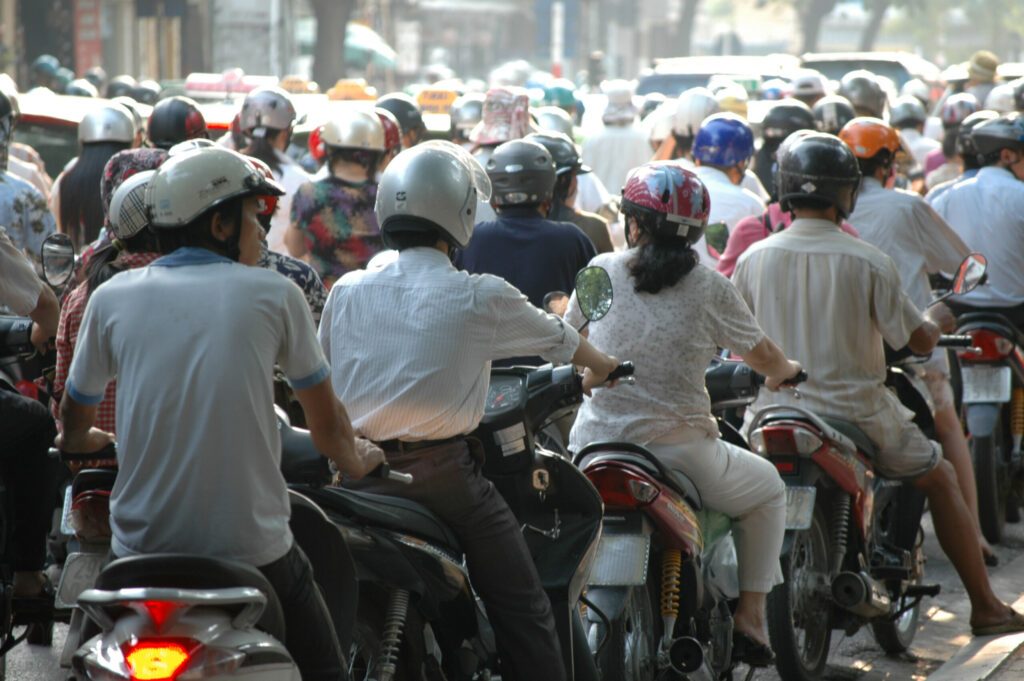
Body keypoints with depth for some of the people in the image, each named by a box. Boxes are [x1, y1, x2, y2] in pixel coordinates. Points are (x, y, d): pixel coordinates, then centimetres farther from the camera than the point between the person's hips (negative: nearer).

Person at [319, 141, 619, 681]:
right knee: (524, 616, 2)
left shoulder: (346, 293, 5)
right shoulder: (482, 298, -4)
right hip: (443, 471, -4)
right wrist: (600, 367, 34)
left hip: (358, 471, 4)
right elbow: (559, 339, 12)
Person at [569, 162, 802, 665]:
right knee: (768, 490, 25)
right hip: (679, 453, -3)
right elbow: (762, 355, 9)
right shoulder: (708, 288, -6)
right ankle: (749, 617, 18)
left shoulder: (601, 272, 0)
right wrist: (786, 372, 34)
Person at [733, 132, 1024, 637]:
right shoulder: (868, 263, -12)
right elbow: (919, 341, -7)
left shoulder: (753, 259, -4)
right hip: (857, 415, -2)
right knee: (940, 479, 19)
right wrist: (937, 323, 17)